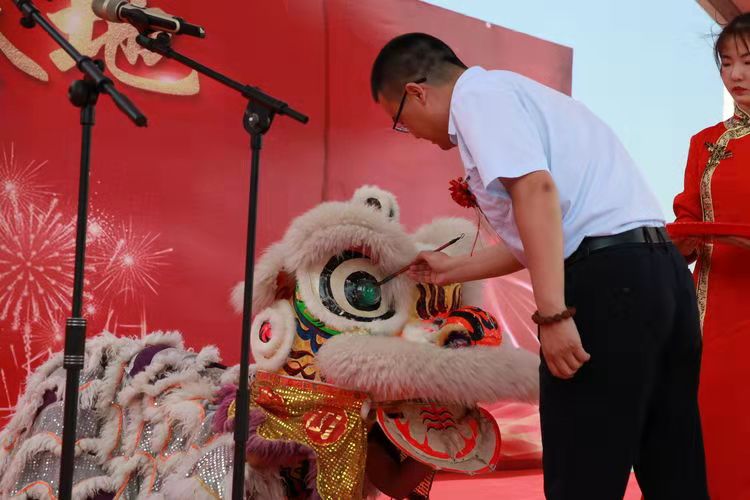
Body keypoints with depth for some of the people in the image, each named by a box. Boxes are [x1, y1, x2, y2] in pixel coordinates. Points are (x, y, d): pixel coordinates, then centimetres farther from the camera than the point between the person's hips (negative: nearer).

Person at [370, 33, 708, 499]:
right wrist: (452, 269, 41)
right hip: (662, 271, 10)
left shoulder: (477, 93, -1)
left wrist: (553, 313, -23)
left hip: (607, 280, -10)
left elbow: (536, 189, -19)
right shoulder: (513, 92, 28)